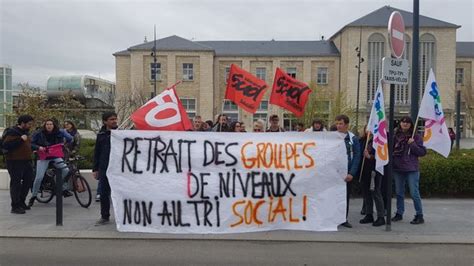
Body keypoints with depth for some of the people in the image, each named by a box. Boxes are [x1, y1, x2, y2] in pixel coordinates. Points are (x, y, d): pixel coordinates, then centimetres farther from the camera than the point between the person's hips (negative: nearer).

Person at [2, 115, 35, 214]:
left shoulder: (26, 132, 15)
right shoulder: (12, 132, -12)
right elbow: (5, 146, -23)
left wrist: (32, 151, 16)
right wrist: (20, 139, -26)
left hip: (26, 161, 9)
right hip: (15, 162, -9)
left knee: (28, 181, 13)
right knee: (16, 183, -5)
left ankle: (21, 202, 28)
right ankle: (15, 207, 1)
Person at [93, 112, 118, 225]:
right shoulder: (101, 135, 8)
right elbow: (97, 153, 11)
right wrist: (95, 169, 7)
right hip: (104, 169, 3)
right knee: (104, 194, 8)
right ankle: (104, 217, 20)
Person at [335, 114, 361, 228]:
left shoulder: (353, 139, 0)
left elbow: (357, 157, -2)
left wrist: (352, 173, -10)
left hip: (347, 173, 0)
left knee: (345, 196, 9)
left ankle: (344, 219, 19)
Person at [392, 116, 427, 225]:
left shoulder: (416, 136, -2)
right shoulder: (395, 135, 6)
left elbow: (423, 152, -5)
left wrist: (413, 144, -16)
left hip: (411, 169, -4)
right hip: (397, 168, 4)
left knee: (414, 193, -2)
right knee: (399, 193, 14)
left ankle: (419, 216, 9)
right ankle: (399, 213, 26)